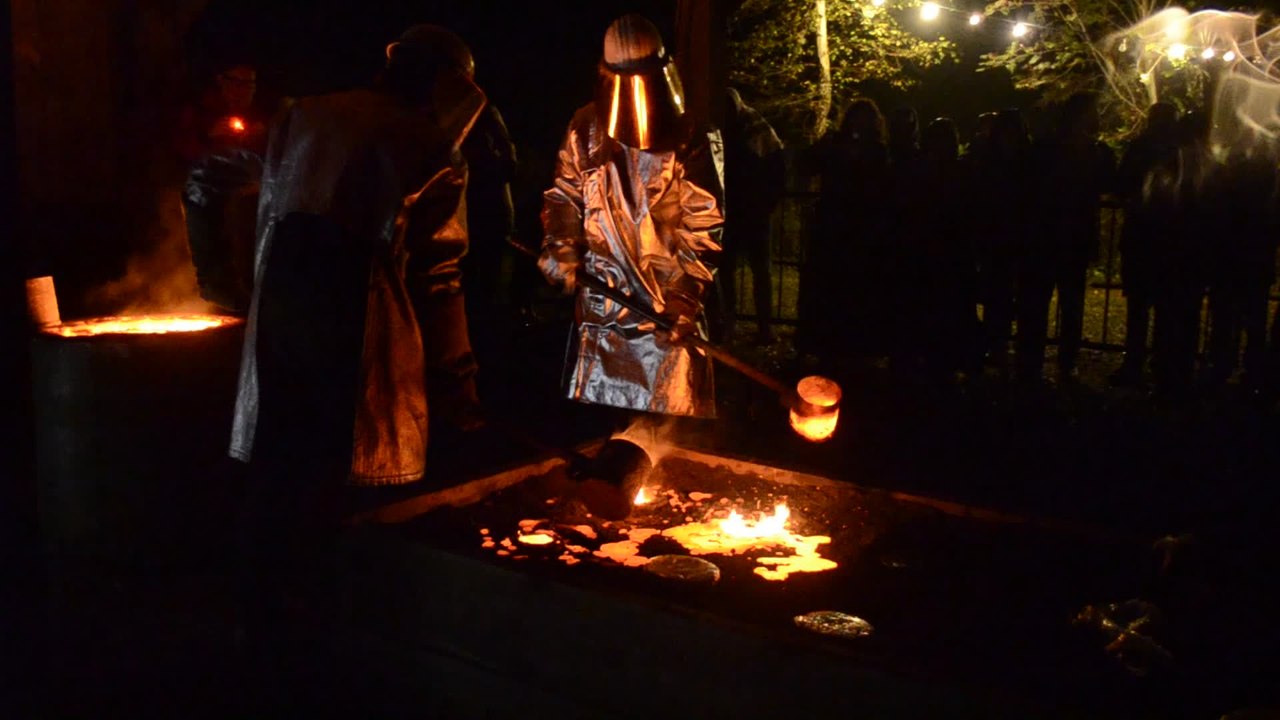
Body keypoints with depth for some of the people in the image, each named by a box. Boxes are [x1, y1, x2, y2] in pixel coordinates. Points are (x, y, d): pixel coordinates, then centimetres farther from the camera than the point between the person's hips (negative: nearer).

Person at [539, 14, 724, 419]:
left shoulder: (687, 139, -7)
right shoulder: (584, 130, 3)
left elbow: (705, 224, -8)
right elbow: (565, 197, 12)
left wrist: (688, 294, -16)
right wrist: (562, 252, -4)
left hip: (667, 303, -3)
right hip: (600, 299, 3)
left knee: (672, 416, 3)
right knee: (594, 410, 13)